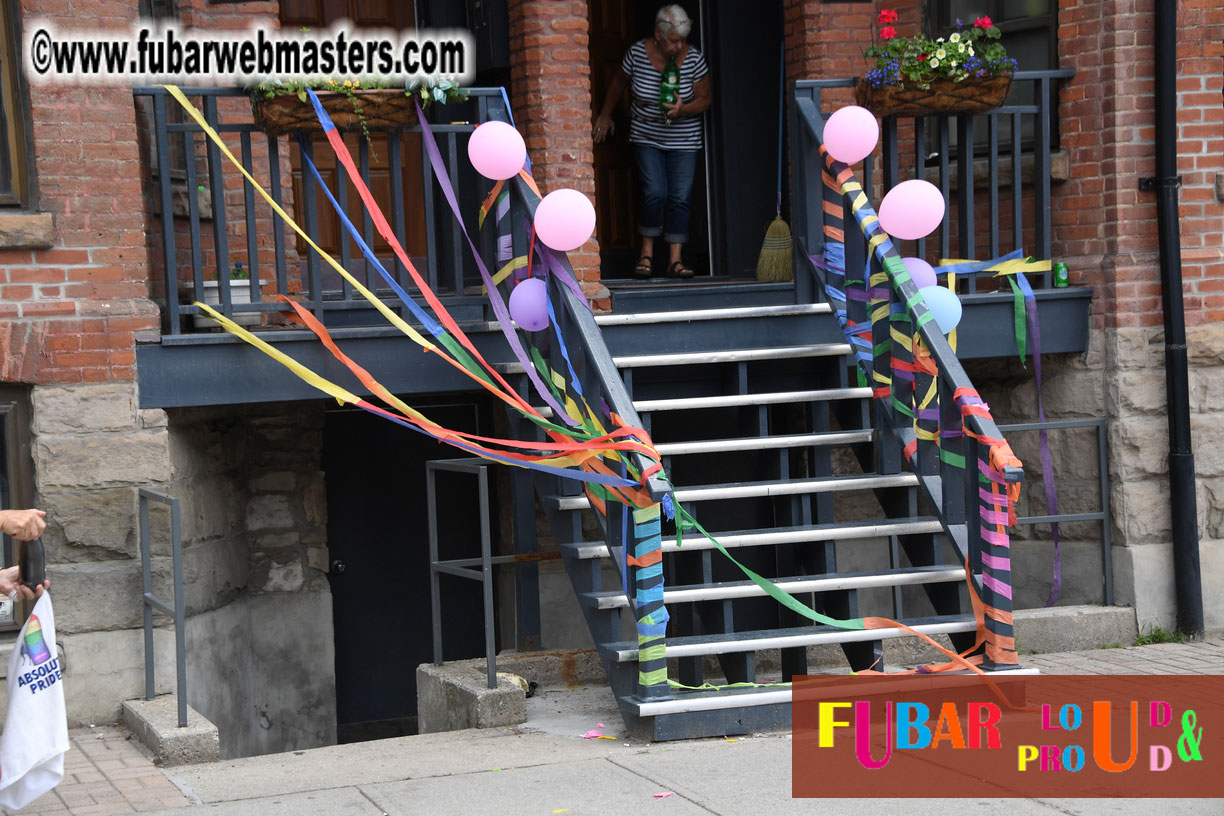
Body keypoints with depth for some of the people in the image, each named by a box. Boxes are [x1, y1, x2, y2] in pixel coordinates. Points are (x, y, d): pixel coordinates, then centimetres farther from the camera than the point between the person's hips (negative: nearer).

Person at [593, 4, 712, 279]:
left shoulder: (693, 59, -10)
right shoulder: (637, 53, -11)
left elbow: (705, 100, -3)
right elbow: (618, 84, 7)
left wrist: (683, 109, -22)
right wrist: (605, 114, 17)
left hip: (683, 140, 1)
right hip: (646, 137, -1)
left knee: (680, 197, -5)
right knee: (655, 194, -14)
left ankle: (675, 260, -1)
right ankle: (646, 254, 2)